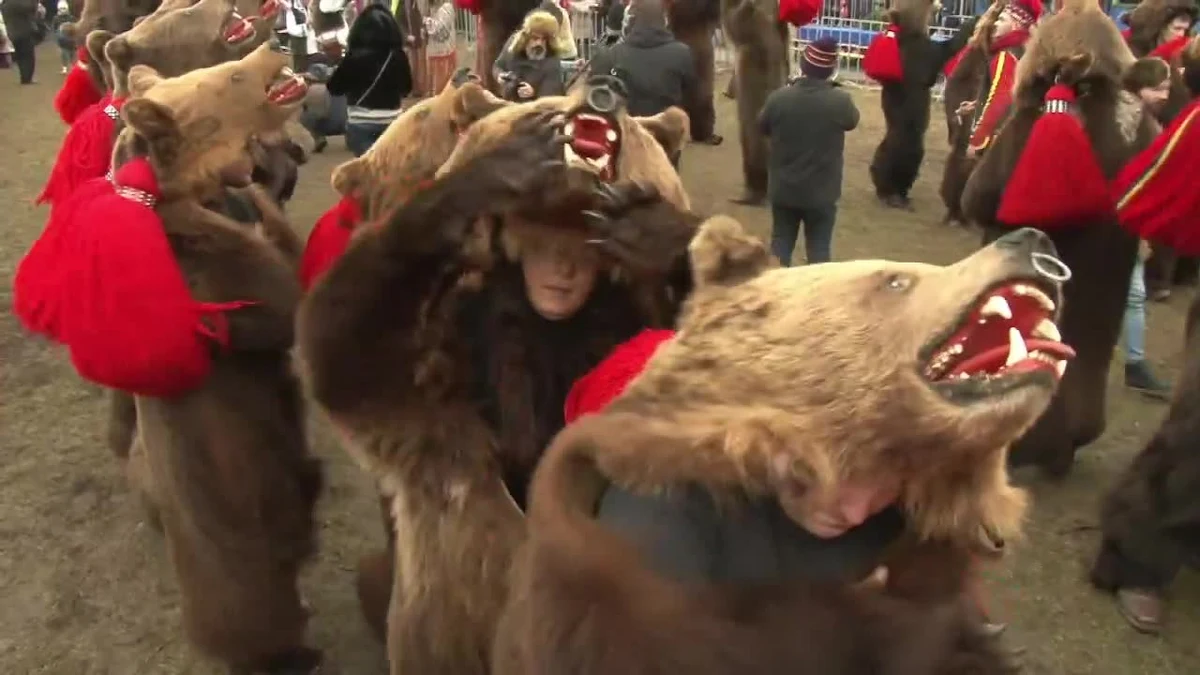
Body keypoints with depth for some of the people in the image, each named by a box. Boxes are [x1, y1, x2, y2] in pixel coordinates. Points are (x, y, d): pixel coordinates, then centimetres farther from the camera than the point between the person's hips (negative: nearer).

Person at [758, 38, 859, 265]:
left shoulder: (778, 98, -14)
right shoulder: (840, 101, -16)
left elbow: (762, 127, 4)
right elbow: (852, 121, 7)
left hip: (783, 189, 2)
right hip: (822, 193, -1)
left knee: (781, 244, 16)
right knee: (818, 249, 11)